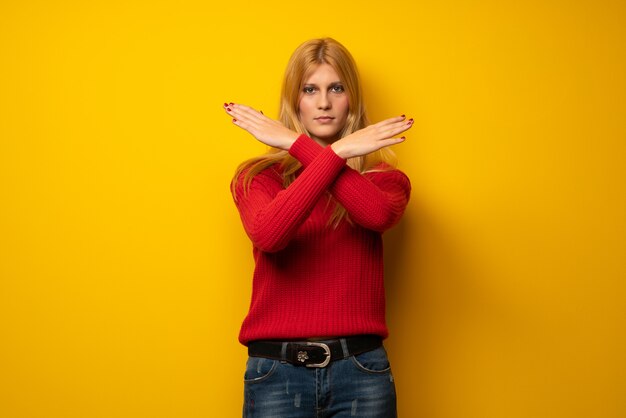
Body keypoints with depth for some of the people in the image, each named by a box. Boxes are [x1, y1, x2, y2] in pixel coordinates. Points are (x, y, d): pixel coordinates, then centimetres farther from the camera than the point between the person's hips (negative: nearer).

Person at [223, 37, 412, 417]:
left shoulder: (381, 175, 8)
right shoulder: (256, 175, 5)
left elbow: (379, 214, -17)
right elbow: (268, 233, -17)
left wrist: (297, 143, -12)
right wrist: (338, 152, -16)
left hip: (360, 370, 1)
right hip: (277, 371, -1)